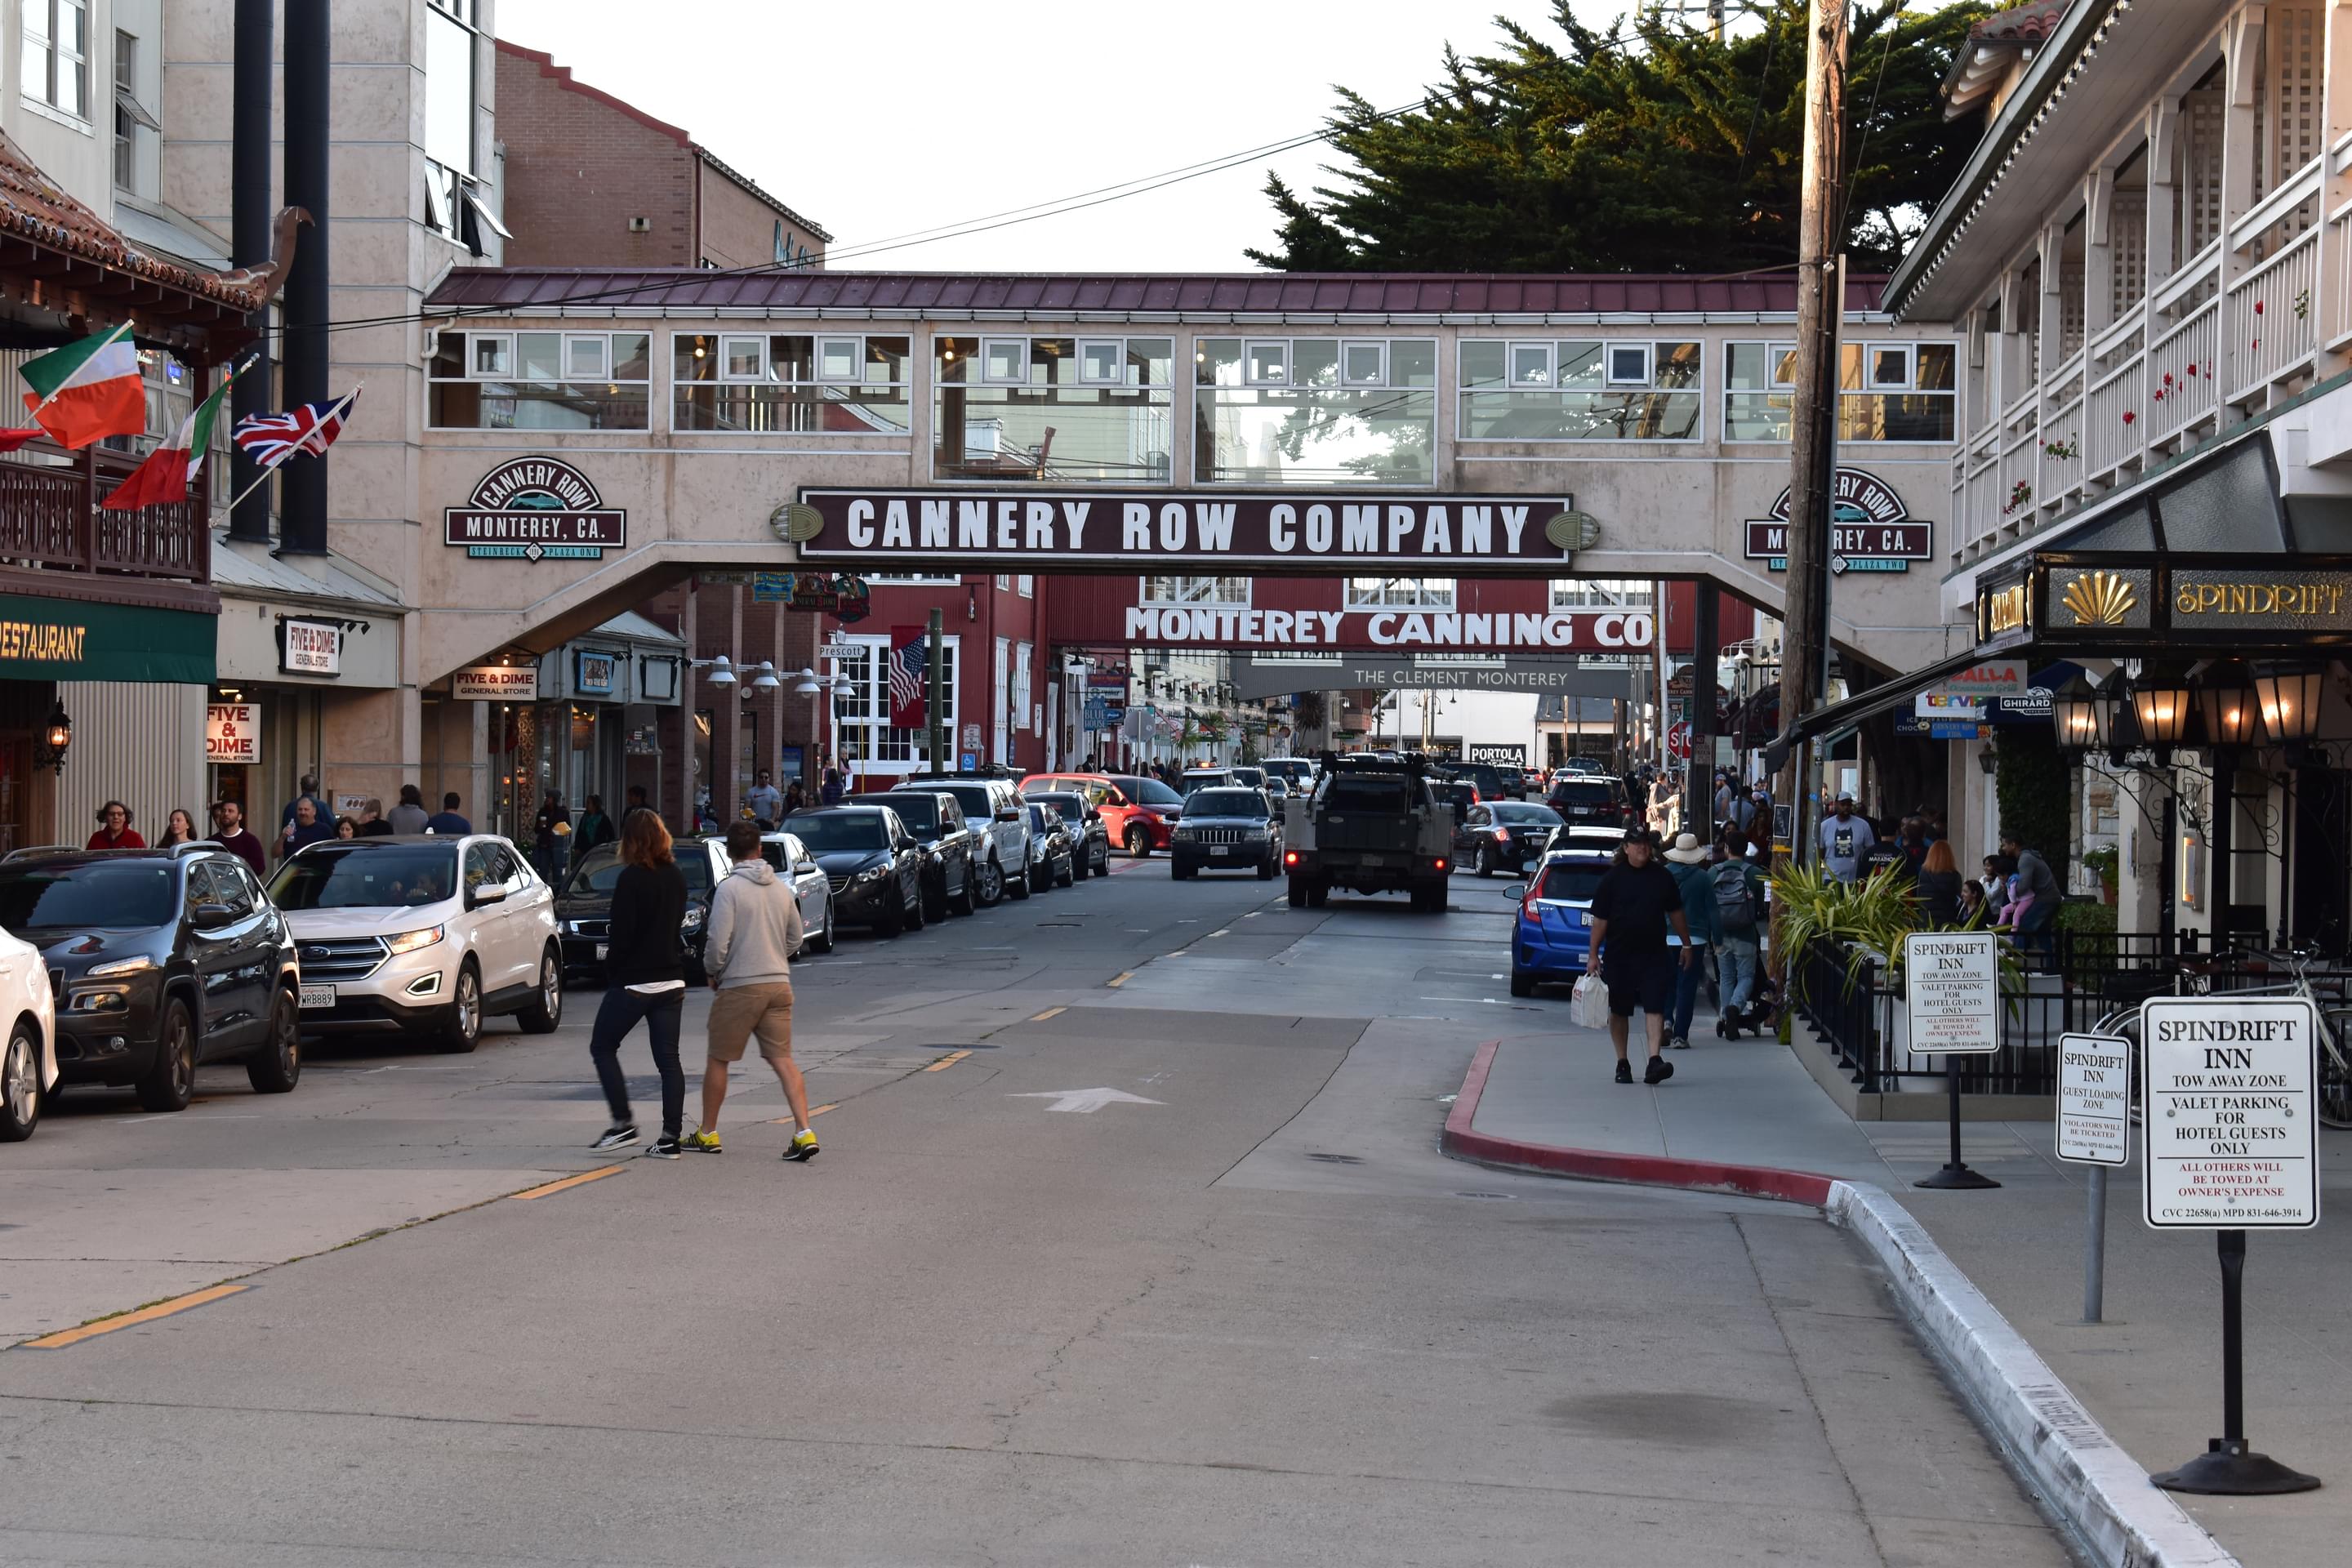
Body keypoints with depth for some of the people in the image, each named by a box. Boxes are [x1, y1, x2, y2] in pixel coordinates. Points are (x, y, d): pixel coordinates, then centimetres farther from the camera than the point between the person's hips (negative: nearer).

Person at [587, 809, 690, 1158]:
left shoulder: (632, 878, -13)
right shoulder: (676, 877, 8)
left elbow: (621, 934, -14)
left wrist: (611, 973, -2)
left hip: (634, 982, -6)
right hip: (672, 980, 6)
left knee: (602, 1047, 10)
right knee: (668, 1058, 6)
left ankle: (623, 1123, 1)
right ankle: (670, 1138, 3)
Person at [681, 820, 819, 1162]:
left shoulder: (729, 888, -10)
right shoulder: (781, 889, 8)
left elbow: (718, 941, -15)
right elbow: (795, 940, 16)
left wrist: (712, 972, 3)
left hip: (740, 986, -5)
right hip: (779, 983, 5)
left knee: (718, 1060, 10)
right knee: (783, 1060, 3)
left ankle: (707, 1134, 20)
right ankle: (804, 1132, -10)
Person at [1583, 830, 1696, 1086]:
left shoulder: (1662, 877, 6)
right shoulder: (1612, 878, -2)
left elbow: (1675, 912, 16)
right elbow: (1600, 920, -2)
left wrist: (1687, 944, 18)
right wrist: (1594, 955, -5)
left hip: (1655, 953, 1)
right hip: (1619, 956, -1)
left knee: (1655, 1008, -11)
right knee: (1619, 1011, 8)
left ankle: (1655, 1061, -18)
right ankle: (1622, 1063, 19)